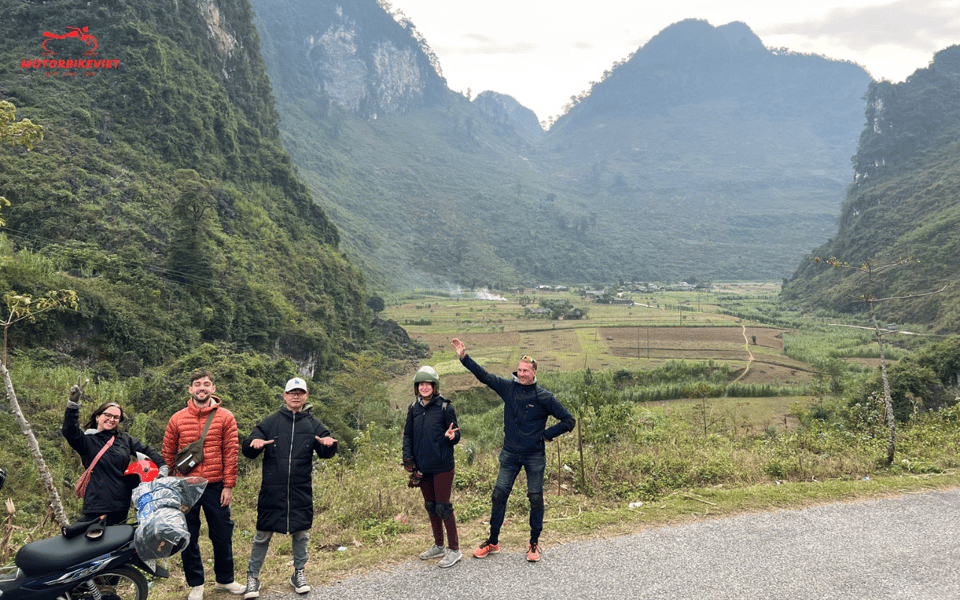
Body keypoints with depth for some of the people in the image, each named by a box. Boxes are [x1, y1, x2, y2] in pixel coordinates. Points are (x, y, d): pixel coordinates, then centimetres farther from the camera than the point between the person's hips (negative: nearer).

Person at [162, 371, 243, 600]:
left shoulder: (225, 417, 0)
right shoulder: (177, 419, 3)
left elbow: (231, 452, -2)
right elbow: (167, 454, 7)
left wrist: (229, 486, -6)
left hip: (215, 487, -1)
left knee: (222, 535, 8)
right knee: (189, 538, 9)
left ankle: (225, 579, 27)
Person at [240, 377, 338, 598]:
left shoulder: (313, 425, 8)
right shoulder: (271, 422, 5)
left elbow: (326, 453, 0)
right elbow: (248, 451, 2)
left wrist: (328, 444, -24)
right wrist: (253, 443, -22)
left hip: (301, 491, 1)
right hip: (272, 491, -1)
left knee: (301, 533, 8)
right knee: (263, 535, 3)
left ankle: (298, 573, 26)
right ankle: (253, 577, 19)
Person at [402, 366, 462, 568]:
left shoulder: (445, 407, -8)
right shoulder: (414, 409, 6)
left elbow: (456, 435, -4)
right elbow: (408, 435, 12)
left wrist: (451, 436, -26)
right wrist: (408, 458, 2)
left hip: (442, 467, -6)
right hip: (423, 467, 6)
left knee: (443, 507, -3)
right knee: (430, 506, 16)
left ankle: (454, 550, 9)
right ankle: (438, 546, 32)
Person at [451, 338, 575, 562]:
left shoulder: (544, 397, -9)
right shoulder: (508, 388, 0)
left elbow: (569, 420, -3)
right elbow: (484, 376, 5)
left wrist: (546, 434, -7)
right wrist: (464, 358, -2)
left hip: (534, 456, -2)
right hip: (510, 454, 3)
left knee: (536, 499, 3)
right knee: (498, 495, 2)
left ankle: (534, 544, 21)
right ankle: (493, 542, 17)